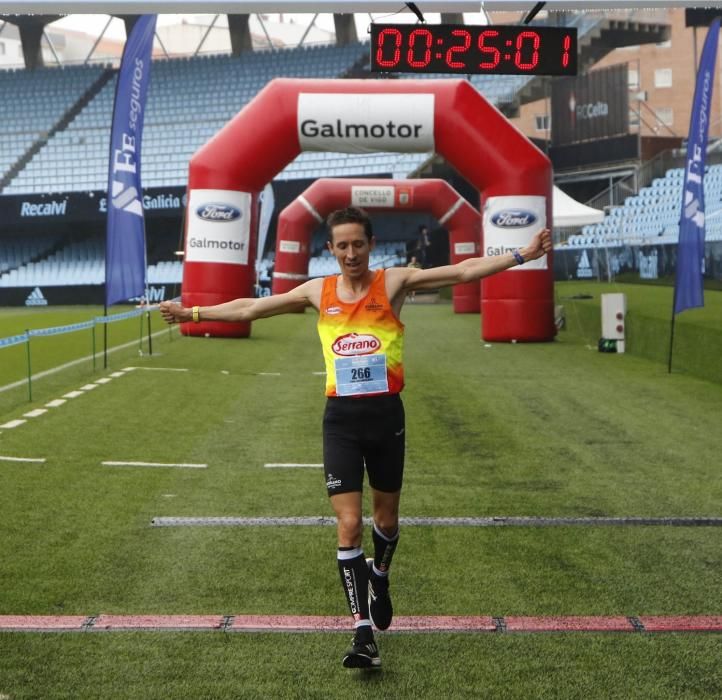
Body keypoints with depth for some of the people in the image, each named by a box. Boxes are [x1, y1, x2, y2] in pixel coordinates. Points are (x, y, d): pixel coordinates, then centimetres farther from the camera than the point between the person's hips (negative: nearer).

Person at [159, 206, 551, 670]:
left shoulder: (394, 282, -1)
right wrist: (194, 313, 19)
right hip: (341, 419, 1)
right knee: (349, 526, -7)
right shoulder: (318, 292, 6)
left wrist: (521, 255, -15)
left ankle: (379, 578, 47)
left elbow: (464, 271, -7)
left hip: (387, 414, 0)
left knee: (386, 517, 14)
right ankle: (363, 633, -5)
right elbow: (251, 308, 15)